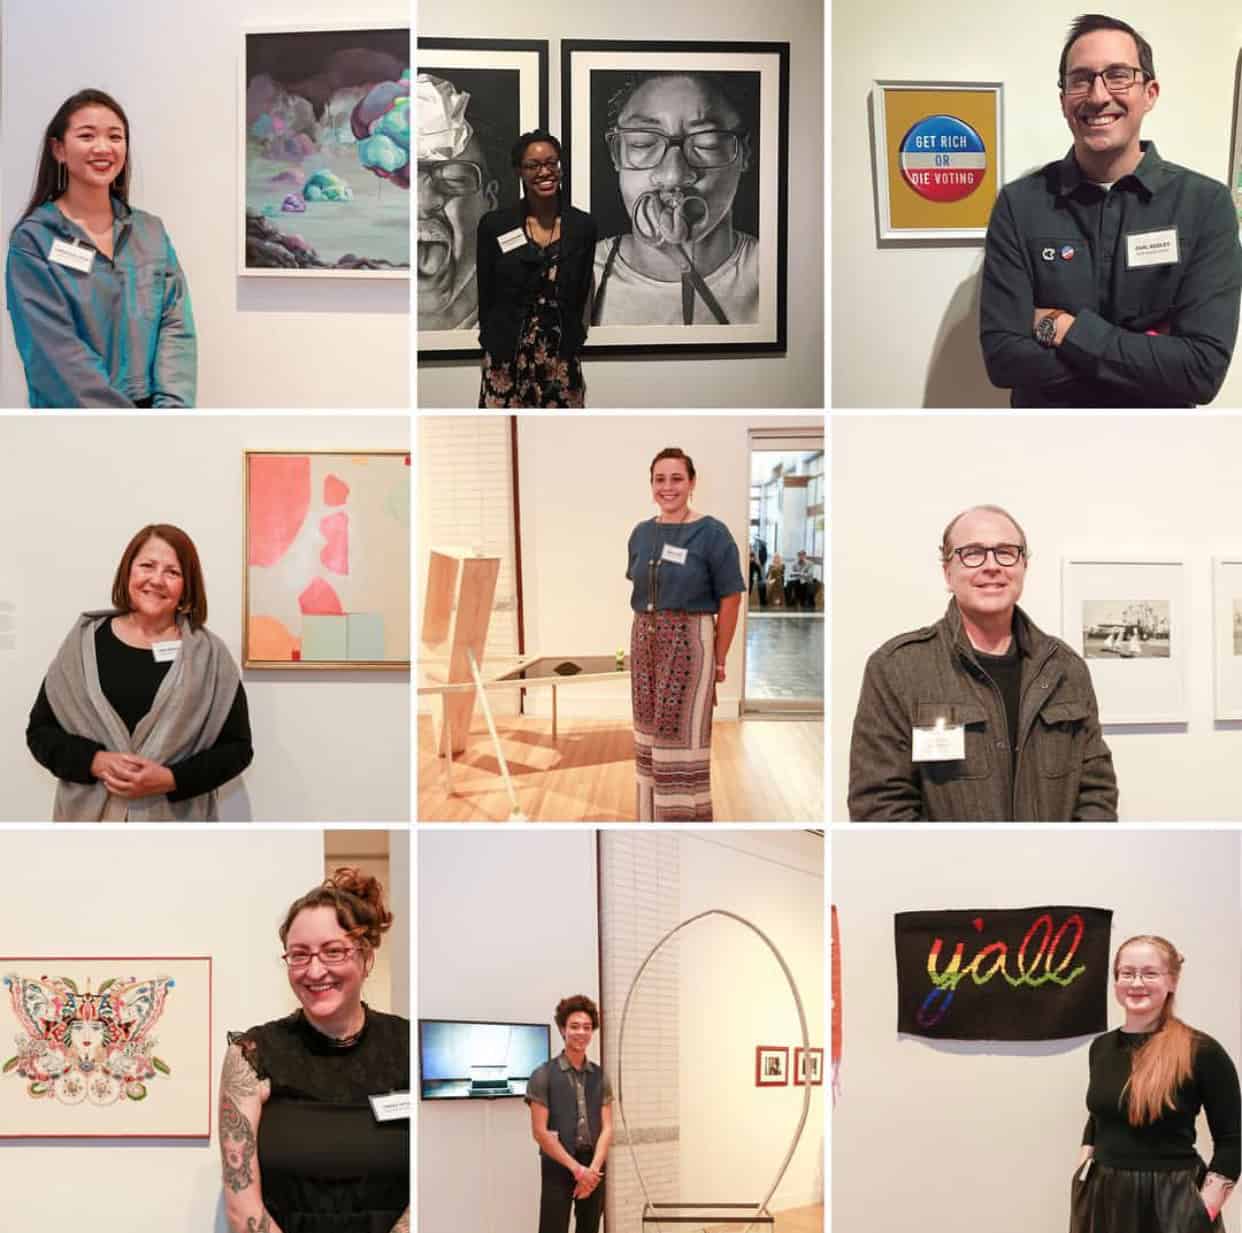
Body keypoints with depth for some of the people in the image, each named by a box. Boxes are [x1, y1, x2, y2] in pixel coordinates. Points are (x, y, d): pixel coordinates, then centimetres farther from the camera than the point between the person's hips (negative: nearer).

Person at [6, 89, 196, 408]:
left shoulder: (151, 231, 9)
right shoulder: (33, 238, -2)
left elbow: (176, 325, 1)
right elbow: (57, 351, -11)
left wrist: (172, 405, -13)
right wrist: (133, 423, -18)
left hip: (153, 402, 3)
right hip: (74, 409, -3)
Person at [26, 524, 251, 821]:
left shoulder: (209, 654, -2)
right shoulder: (85, 640, 3)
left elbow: (237, 746, 0)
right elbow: (40, 730, 6)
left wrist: (169, 779, -15)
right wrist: (96, 762, -11)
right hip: (90, 821, 2)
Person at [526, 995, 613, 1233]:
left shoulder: (600, 1077, 8)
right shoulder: (543, 1075, -5)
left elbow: (607, 1128, 4)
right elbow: (540, 1131, -9)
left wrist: (593, 1168, -10)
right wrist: (576, 1168, -14)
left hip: (593, 1168, 5)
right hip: (558, 1167, -4)